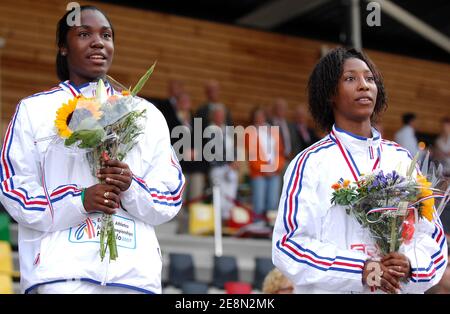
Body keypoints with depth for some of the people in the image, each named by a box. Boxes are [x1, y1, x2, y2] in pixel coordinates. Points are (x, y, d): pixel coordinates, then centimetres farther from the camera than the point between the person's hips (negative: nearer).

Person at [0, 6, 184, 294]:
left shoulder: (146, 115, 17)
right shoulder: (34, 110, 11)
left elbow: (171, 200, 12)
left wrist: (131, 188, -10)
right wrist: (80, 201, -13)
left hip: (135, 270, 3)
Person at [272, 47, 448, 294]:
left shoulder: (401, 159, 5)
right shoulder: (310, 163, -6)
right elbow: (288, 244, -12)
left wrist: (410, 263, -14)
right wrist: (361, 270, -20)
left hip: (402, 288, 3)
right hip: (333, 290, -3)